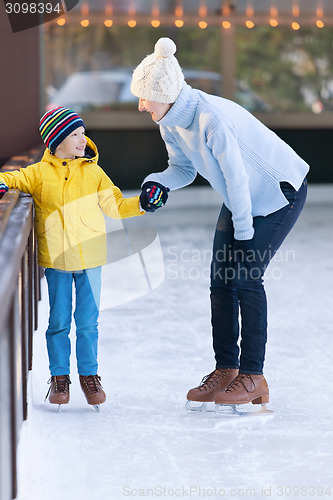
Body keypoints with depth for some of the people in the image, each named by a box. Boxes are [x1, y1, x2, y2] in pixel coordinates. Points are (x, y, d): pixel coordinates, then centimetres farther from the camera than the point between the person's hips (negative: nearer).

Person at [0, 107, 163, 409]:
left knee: (88, 321, 4)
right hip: (56, 259, -1)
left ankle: (89, 375, 17)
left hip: (89, 258, 1)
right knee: (59, 322, 5)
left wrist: (142, 204, -3)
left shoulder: (93, 172, 7)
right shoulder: (40, 173, 1)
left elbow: (114, 206, 10)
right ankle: (59, 378, 16)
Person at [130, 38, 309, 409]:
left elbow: (237, 178, -27)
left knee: (244, 278, -15)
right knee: (220, 278, 2)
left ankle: (253, 377, -7)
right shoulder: (169, 122, -7)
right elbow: (184, 167, 8)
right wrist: (159, 182, -13)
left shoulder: (212, 118, -34)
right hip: (243, 198, 9)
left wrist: (243, 233, -18)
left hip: (280, 192, -8)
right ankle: (226, 369, 10)